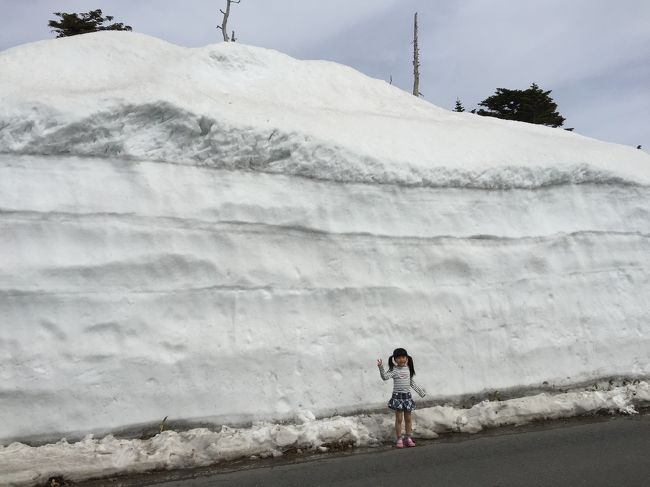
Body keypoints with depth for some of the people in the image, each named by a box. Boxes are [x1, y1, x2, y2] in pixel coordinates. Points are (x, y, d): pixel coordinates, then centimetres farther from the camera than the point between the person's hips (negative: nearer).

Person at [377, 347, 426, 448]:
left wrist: (420, 391, 21)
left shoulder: (408, 369, 7)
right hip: (397, 395, -5)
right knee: (399, 418, -1)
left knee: (408, 418, 10)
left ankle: (408, 438, 20)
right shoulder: (394, 370, -9)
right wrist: (381, 367, -39)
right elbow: (385, 377, -25)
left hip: (407, 395, 5)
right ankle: (399, 439, 8)